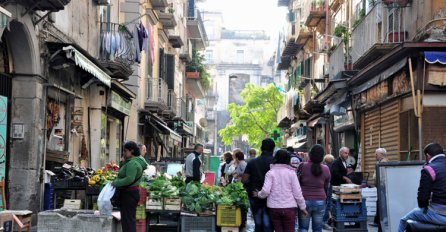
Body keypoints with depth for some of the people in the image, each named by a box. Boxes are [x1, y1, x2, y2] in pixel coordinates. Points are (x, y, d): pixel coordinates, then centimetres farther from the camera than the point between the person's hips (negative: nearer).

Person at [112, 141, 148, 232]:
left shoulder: (132, 163, -19)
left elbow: (129, 179, -27)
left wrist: (115, 183, -18)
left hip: (129, 194, -11)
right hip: (130, 193, 11)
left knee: (128, 219, -7)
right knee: (129, 219, 16)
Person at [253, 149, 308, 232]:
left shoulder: (270, 173, -2)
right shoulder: (291, 173, -2)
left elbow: (266, 190, -12)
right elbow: (297, 192, -2)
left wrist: (258, 194, 9)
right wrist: (303, 207, 8)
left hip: (274, 208, 1)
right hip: (289, 207, -1)